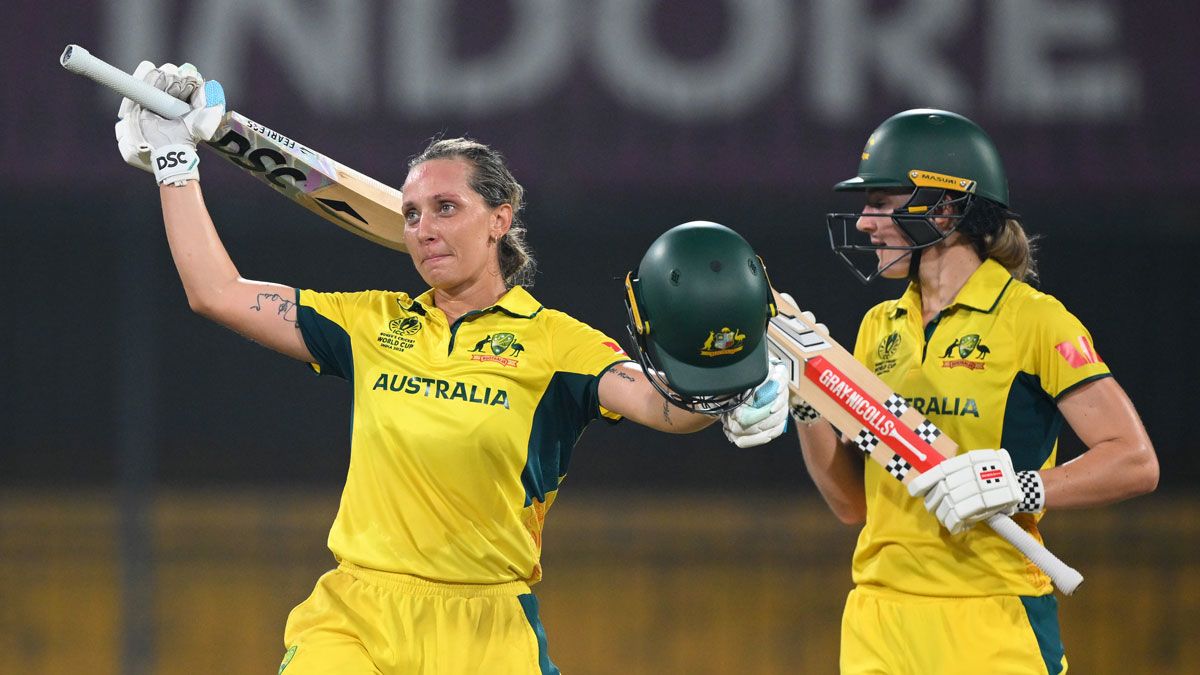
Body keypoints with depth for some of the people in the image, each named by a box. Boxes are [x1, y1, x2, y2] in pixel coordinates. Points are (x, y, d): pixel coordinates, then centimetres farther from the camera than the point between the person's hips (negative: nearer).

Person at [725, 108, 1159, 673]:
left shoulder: (1034, 319, -4)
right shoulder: (880, 328, 15)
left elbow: (1135, 463, -9)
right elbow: (852, 502, 14)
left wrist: (1018, 488, -21)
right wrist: (806, 403, 1)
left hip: (992, 627, -5)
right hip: (879, 623, 5)